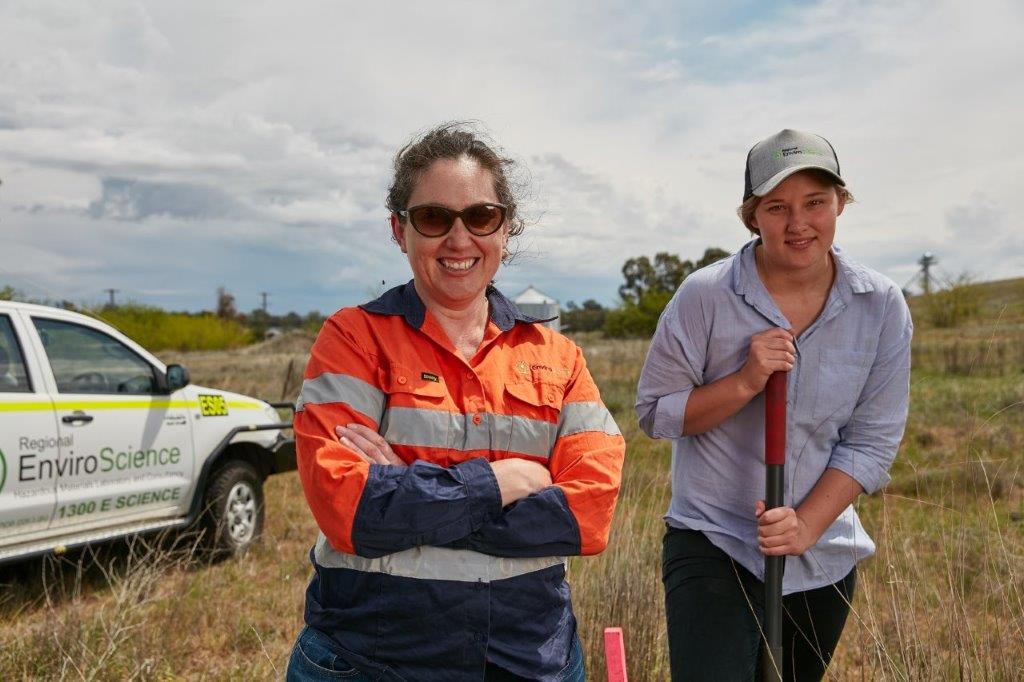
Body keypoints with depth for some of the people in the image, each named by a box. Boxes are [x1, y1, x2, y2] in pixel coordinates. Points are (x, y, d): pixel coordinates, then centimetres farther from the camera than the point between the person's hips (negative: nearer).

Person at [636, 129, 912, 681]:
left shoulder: (882, 307, -5)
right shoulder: (705, 295, -13)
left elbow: (873, 440, -3)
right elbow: (654, 413, -7)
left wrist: (807, 526, -15)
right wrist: (744, 383, -22)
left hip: (825, 557, 4)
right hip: (713, 546, -3)